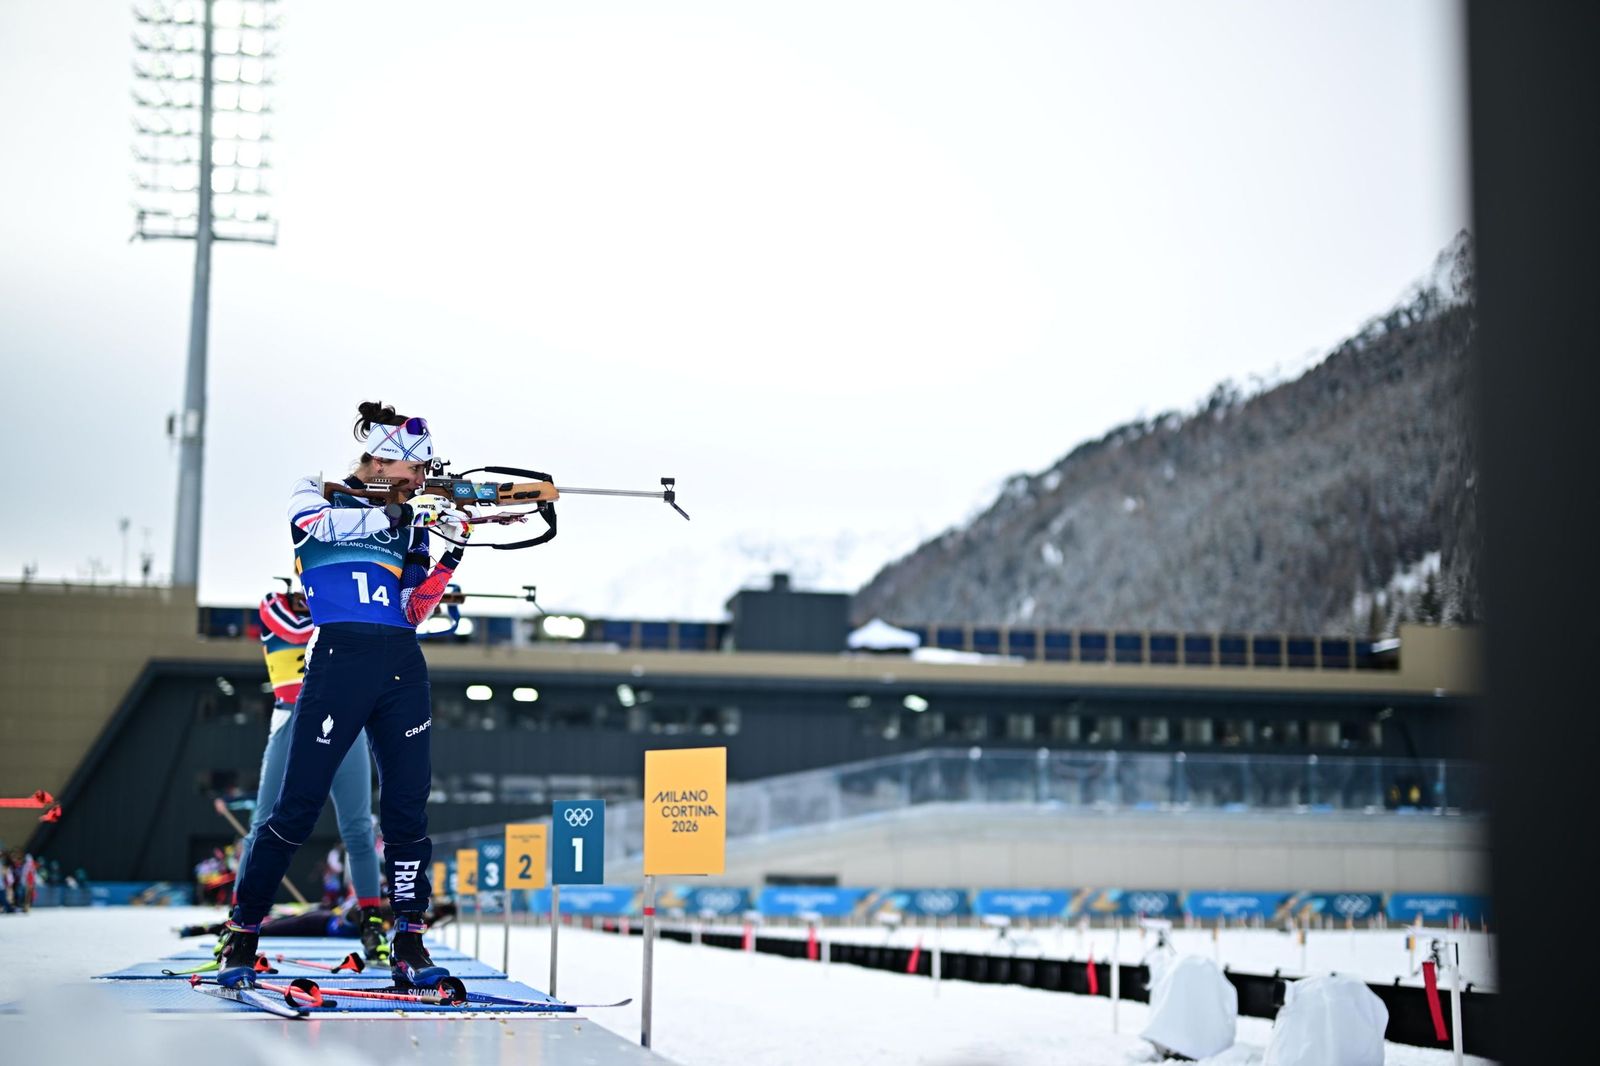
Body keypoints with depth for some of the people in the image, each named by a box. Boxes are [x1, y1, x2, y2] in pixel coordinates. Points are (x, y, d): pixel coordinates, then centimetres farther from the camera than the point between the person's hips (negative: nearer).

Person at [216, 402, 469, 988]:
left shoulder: (408, 519, 18)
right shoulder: (313, 496, 7)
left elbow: (413, 610, 12)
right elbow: (329, 525, -18)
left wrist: (452, 554, 1)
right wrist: (402, 513, -23)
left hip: (401, 666, 5)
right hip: (338, 659, -5)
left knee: (407, 804, -1)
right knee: (298, 804, -6)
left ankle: (408, 945, 4)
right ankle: (241, 935, 5)